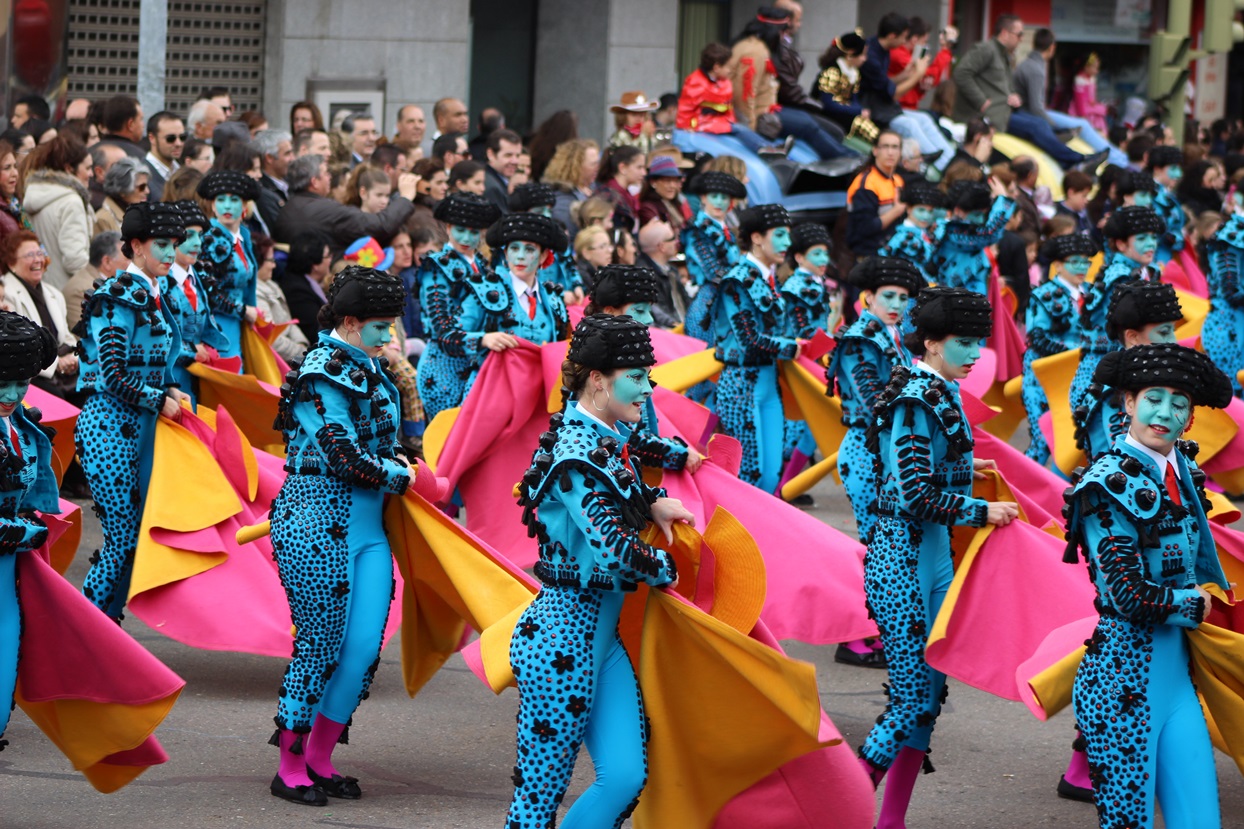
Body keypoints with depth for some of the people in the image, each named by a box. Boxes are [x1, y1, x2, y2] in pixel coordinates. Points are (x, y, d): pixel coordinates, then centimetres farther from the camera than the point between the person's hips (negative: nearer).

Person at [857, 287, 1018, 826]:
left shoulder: (939, 393, 10)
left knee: (929, 695, 11)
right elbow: (916, 495, -23)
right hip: (902, 558, -9)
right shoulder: (916, 401, -18)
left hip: (933, 555, 9)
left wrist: (961, 470, 32)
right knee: (913, 697, -8)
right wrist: (982, 512, -13)